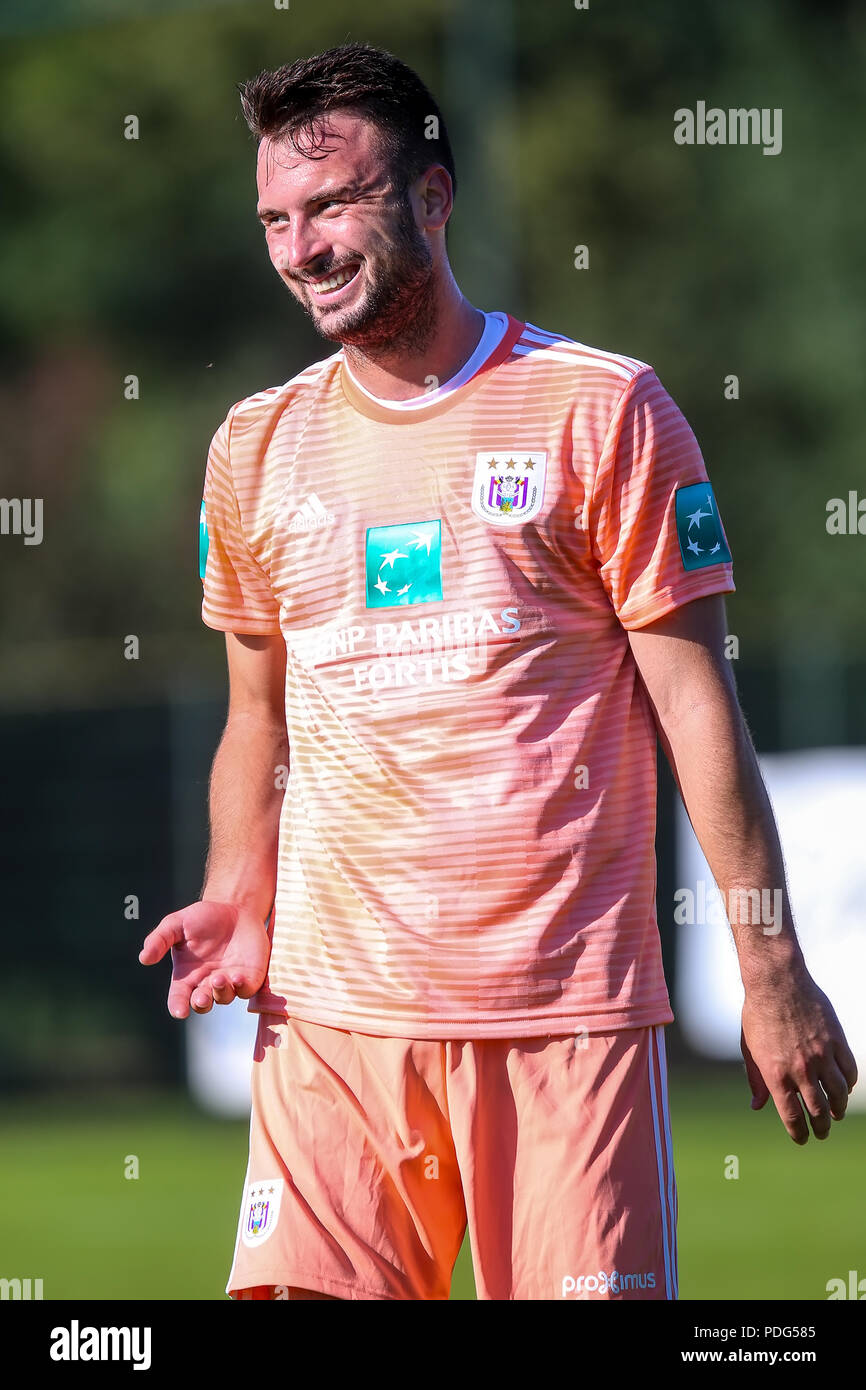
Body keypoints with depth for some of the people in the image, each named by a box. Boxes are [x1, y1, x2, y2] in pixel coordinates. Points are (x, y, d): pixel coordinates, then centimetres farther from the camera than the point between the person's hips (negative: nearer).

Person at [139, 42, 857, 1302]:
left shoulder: (601, 411, 0)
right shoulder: (258, 446, 13)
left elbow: (694, 703, -1)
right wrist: (240, 902, 4)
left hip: (570, 1002, -3)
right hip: (332, 1004, 3)